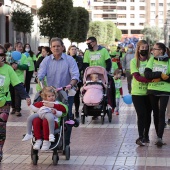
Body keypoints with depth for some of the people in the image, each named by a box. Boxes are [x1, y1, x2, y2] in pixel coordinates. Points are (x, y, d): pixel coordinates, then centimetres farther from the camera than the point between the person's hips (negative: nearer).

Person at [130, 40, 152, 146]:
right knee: (141, 114, -9)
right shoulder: (134, 61, -3)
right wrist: (150, 79, -25)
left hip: (148, 92, 2)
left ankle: (146, 135, 22)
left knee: (148, 114, 9)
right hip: (137, 93, -2)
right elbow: (137, 77, -13)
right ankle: (140, 137, -7)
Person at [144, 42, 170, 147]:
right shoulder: (152, 60, 5)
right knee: (156, 113, 8)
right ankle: (159, 136, 16)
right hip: (152, 90, 3)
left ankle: (160, 138, -13)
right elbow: (147, 74, -10)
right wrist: (160, 74, -19)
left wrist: (160, 78, -15)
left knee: (161, 114, -10)